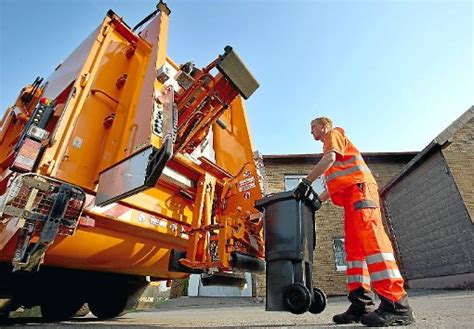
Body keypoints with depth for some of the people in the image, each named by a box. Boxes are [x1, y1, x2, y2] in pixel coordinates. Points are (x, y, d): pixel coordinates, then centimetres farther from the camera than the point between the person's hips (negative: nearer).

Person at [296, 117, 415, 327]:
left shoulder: (334, 134, 12)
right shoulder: (331, 144, 36)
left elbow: (330, 157, -11)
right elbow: (336, 184, 29)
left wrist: (306, 182, -14)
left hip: (360, 188, -9)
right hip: (351, 194, 9)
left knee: (369, 241, -20)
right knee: (354, 248, 0)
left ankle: (396, 305, -22)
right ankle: (361, 305, -2)